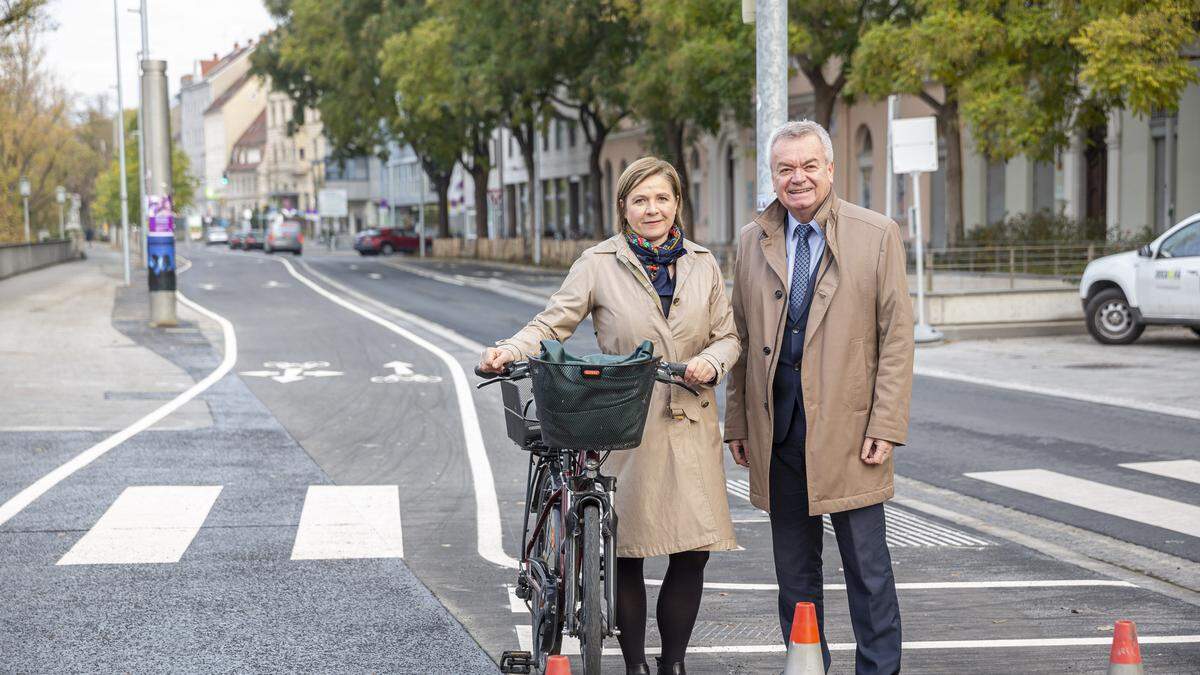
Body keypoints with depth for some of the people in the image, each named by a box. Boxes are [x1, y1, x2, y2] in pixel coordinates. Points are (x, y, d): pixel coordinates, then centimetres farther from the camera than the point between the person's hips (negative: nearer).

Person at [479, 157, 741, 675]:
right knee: (626, 553, 0)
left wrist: (712, 362, -7)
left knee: (694, 549, -1)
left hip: (690, 424, 3)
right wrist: (511, 350, -21)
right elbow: (554, 322, -2)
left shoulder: (703, 264, 10)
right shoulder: (599, 264, 0)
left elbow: (728, 335, 14)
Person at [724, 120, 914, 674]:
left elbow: (896, 337, -3)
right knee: (794, 567, 11)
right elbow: (742, 339, 13)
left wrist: (886, 426, -10)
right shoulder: (753, 242, 10)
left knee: (867, 564, 0)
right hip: (778, 424, 4)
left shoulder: (877, 235, -1)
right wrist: (738, 422, 8)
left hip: (847, 422, -3)